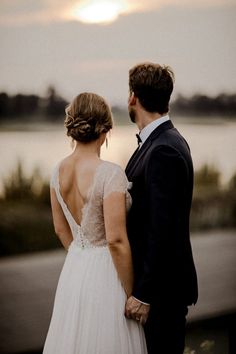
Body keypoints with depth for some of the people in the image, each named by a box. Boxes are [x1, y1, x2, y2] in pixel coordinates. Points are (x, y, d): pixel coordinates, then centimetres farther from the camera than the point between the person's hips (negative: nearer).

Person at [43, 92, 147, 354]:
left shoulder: (59, 171, -2)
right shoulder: (110, 174, -22)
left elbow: (61, 229, 9)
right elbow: (116, 240, -23)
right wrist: (131, 294, -13)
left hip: (73, 270, 7)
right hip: (106, 272, -6)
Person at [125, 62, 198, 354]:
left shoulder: (163, 151, -22)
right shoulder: (164, 141, 9)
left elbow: (162, 230, -25)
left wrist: (143, 294, -21)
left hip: (162, 286, -9)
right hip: (153, 278, 9)